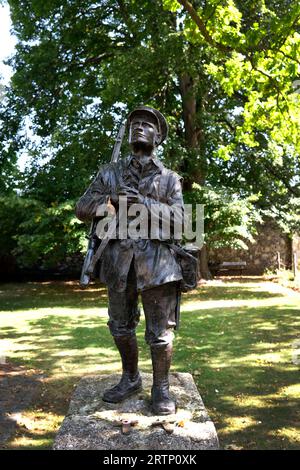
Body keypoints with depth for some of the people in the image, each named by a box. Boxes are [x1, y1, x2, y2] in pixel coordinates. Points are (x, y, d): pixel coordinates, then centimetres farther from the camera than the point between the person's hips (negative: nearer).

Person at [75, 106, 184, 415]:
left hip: (156, 261, -2)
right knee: (120, 327, 14)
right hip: (118, 261, 3)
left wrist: (143, 203, -19)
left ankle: (161, 388, 19)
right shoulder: (109, 173, 11)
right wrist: (112, 198, -12)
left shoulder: (170, 178, 8)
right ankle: (130, 378, 34)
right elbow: (82, 209, 5)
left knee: (160, 331, 2)